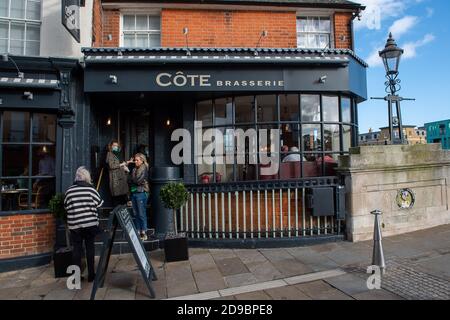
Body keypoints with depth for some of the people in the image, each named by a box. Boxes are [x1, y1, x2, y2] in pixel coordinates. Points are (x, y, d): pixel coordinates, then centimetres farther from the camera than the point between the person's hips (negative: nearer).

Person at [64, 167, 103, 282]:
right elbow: (99, 204, -1)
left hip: (74, 225, 2)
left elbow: (66, 206, 8)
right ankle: (91, 274, 14)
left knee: (77, 249, 8)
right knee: (90, 247, 8)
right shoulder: (90, 189, -7)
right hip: (90, 223, -1)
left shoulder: (69, 190, -1)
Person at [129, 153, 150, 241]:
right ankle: (138, 232, 16)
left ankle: (144, 233, 1)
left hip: (141, 193, -7)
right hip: (134, 193, 7)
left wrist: (132, 180, 3)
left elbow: (139, 180, -12)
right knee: (136, 214, 8)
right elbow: (131, 181, 15)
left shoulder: (144, 169, -4)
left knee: (142, 214, -5)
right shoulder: (134, 169, 16)